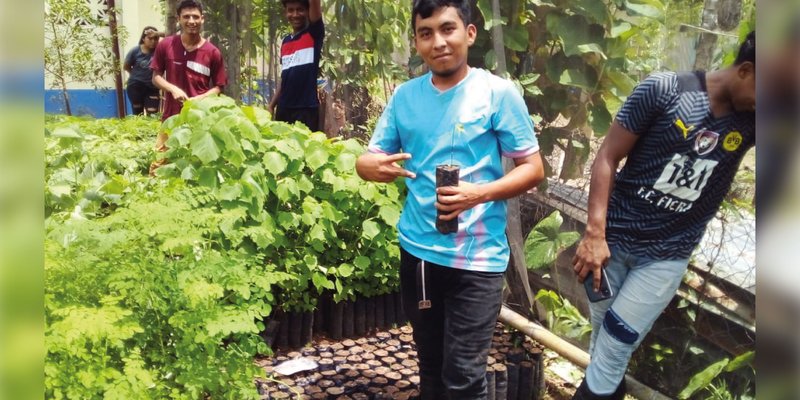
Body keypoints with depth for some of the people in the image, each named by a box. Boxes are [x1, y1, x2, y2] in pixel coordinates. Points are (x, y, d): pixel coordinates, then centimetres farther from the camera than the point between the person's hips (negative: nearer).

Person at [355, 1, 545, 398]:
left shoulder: (498, 92, -8)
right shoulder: (405, 95, 4)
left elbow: (533, 168, -6)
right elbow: (368, 159, 7)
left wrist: (478, 193, -23)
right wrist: (371, 166, -18)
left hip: (476, 257, -4)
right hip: (417, 251, 5)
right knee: (430, 365, 21)